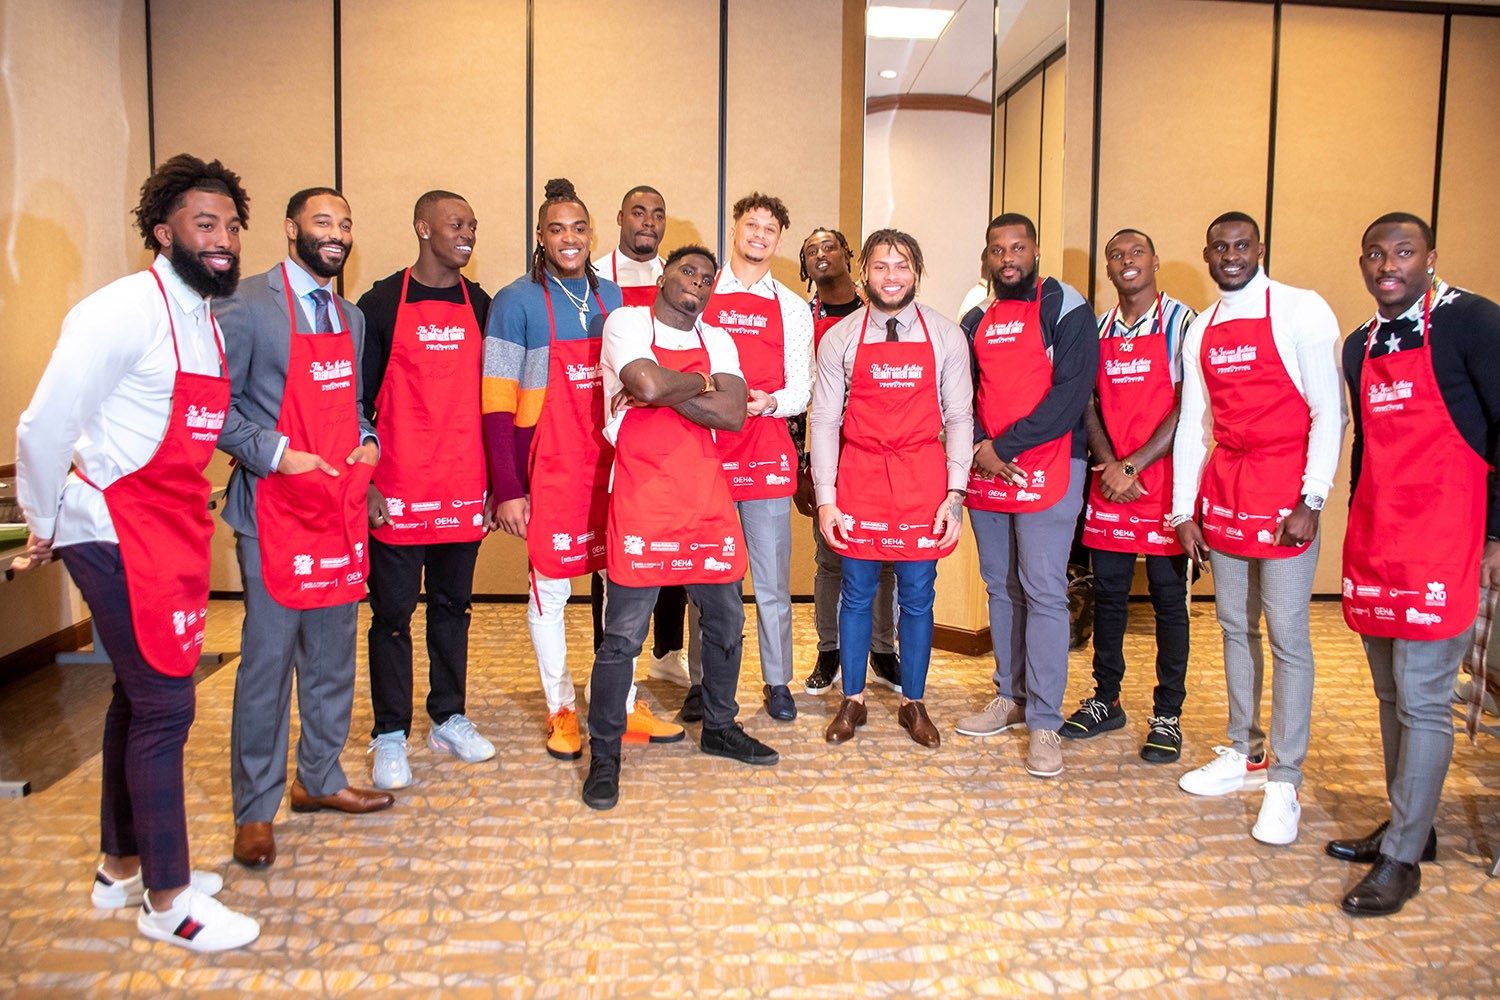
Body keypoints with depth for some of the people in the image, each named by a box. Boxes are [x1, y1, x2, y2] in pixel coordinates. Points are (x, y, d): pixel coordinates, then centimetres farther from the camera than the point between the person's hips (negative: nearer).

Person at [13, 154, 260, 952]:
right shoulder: (126, 310, -16)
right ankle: (166, 899, 12)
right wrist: (44, 527, -4)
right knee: (164, 705, -3)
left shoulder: (205, 319, 10)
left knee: (139, 698, 17)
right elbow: (44, 426, -15)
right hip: (119, 534, -8)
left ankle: (122, 868, 33)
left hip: (175, 531, 8)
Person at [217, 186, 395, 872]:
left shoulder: (351, 316, 15)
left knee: (334, 654, 14)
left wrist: (367, 442, 3)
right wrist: (275, 455, -18)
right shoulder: (248, 305, -7)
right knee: (268, 657, 0)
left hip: (342, 506, 7)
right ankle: (255, 809, 14)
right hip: (276, 508, -7)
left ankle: (319, 779, 30)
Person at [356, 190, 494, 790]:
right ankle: (390, 737, 15)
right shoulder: (382, 303, -2)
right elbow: (358, 400, -2)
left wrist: (497, 479, 9)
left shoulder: (480, 306, 9)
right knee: (393, 611, 4)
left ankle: (449, 719, 26)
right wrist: (363, 482, -9)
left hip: (463, 488, 4)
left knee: (452, 605, 13)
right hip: (397, 491, -4)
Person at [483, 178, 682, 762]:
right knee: (550, 590, 5)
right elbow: (498, 402, -7)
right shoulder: (518, 302, -4)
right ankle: (561, 710, 21)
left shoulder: (611, 297, 9)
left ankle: (623, 707, 23)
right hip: (549, 470, -4)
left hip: (612, 466, 4)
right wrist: (506, 488, -11)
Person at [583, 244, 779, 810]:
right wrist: (701, 382, -3)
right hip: (642, 501, -5)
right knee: (624, 634, -2)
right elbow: (648, 385, -20)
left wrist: (664, 392, -10)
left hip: (708, 499, 6)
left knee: (725, 621, 14)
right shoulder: (626, 323, 0)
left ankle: (719, 727, 34)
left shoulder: (717, 341, 13)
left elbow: (733, 414, -3)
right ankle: (604, 753, 13)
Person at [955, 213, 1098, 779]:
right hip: (985, 472, 6)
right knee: (1001, 587, 12)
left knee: (1042, 591, -7)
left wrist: (1004, 447, -14)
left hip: (1045, 470, -6)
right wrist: (977, 452, -5)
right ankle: (1011, 698, 24)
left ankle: (1045, 722, 0)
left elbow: (1071, 393, -13)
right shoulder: (976, 320, 15)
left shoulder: (1065, 308, -3)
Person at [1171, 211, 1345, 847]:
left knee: (1286, 636, -2)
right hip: (1222, 491, 6)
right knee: (1235, 627, 13)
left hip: (1283, 494, -6)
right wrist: (1184, 510, 10)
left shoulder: (1301, 312, -5)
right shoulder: (1201, 332, 12)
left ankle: (1285, 781, 8)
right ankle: (1244, 754, 27)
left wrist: (1310, 502, -15)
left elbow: (1328, 412, -8)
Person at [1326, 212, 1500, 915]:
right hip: (1373, 544, 7)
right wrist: (1359, 531, 16)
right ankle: (1409, 826, 30)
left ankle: (1402, 859, 9)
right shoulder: (1360, 346, 13)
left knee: (1422, 702, -2)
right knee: (1391, 696, 15)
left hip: (1439, 543, -7)